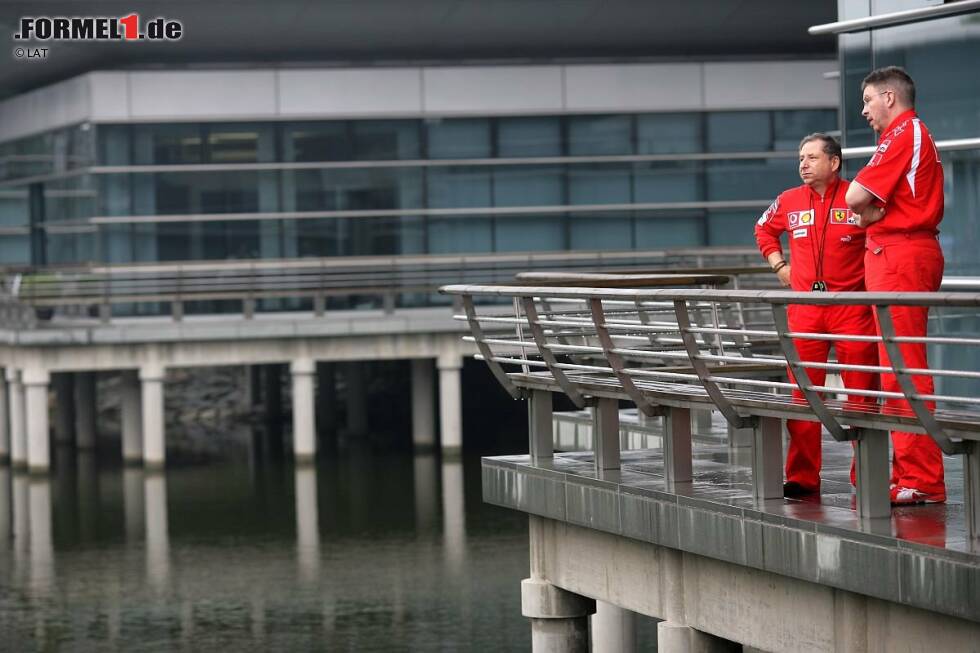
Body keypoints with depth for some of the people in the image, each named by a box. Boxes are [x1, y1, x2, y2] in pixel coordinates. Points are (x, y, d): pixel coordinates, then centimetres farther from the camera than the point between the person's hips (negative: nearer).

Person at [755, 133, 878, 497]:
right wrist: (778, 265, 16)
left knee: (861, 393, -1)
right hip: (804, 307, 3)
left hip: (853, 306, -3)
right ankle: (801, 477, 7)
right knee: (803, 393, 2)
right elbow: (764, 229, 28)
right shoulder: (788, 202, 8)